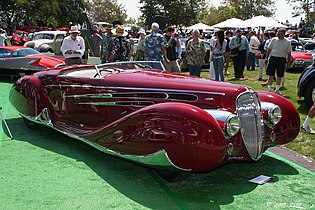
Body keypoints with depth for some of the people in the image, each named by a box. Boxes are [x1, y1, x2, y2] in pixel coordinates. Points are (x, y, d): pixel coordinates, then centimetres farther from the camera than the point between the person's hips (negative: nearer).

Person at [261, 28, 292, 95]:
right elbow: (269, 49, 9)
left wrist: (288, 61, 2)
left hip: (282, 60, 0)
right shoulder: (274, 40, 4)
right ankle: (269, 89, 3)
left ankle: (277, 89, 19)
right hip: (273, 58, 0)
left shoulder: (287, 42, 2)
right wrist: (266, 57, 5)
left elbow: (289, 53, 6)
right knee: (271, 75, -1)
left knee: (279, 76, 8)